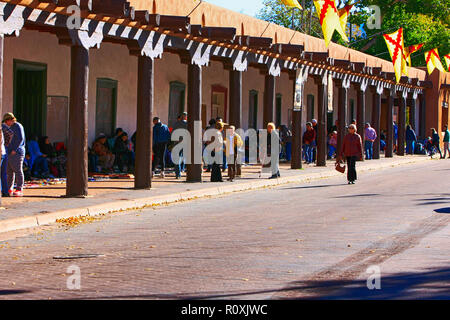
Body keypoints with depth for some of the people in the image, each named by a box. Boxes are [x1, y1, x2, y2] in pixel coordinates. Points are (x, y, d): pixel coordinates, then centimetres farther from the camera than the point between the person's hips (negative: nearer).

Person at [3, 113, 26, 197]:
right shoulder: (11, 127, 22)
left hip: (16, 153, -10)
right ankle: (9, 189, 13)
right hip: (10, 153, 10)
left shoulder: (18, 126, -7)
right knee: (9, 171, 9)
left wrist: (14, 149, -18)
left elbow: (20, 139, -16)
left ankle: (19, 190, -12)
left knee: (18, 171, -10)